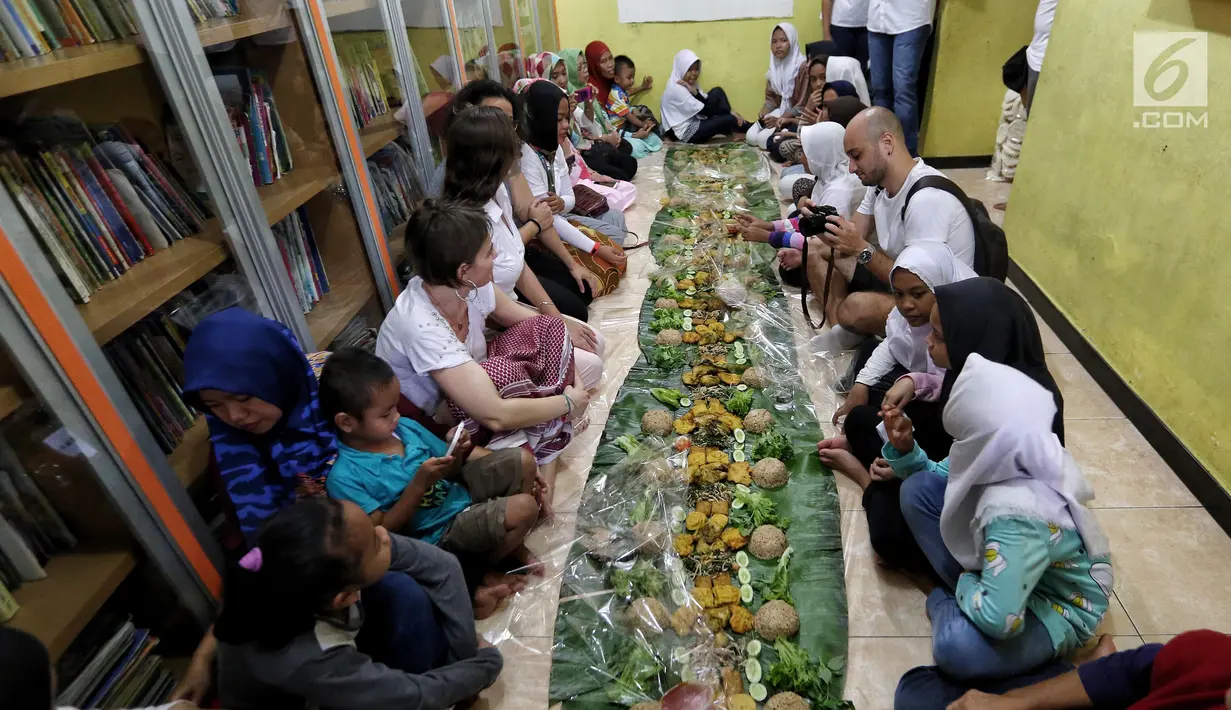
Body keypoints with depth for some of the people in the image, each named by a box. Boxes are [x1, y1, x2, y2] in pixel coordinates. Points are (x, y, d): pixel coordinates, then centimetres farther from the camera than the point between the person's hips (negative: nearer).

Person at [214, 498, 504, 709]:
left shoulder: (328, 559, -31)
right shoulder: (305, 660, -42)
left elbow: (443, 565, -22)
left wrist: (466, 653, -21)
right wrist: (487, 661, -12)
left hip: (339, 658, 5)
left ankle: (457, 672, 1)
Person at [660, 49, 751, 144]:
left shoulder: (690, 83, 9)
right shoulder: (676, 88, -20)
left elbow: (705, 104, 2)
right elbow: (703, 110, -20)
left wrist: (695, 92, -18)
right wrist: (730, 112, -17)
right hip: (686, 132, -9)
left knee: (717, 92, 2)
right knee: (729, 119, -19)